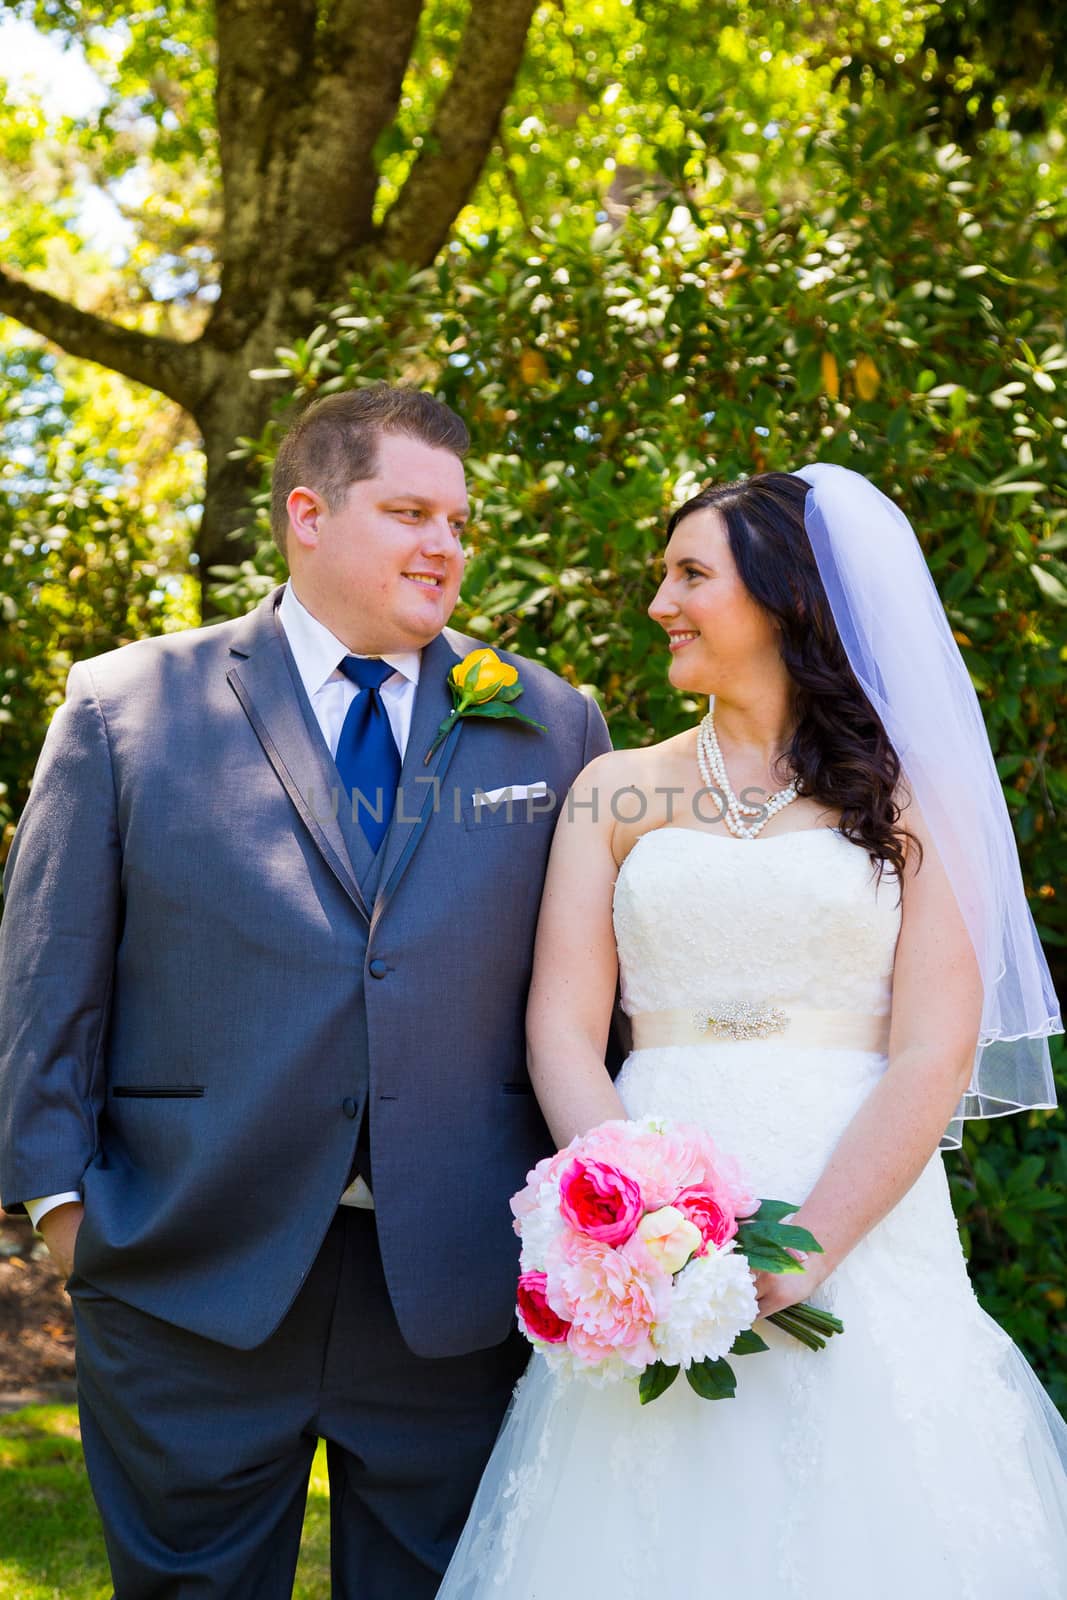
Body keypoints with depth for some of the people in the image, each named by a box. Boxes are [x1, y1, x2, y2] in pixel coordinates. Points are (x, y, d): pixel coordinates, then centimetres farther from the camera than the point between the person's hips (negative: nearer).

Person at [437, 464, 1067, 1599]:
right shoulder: (617, 793, 11)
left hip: (865, 1234, -1)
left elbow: (935, 1054, -4)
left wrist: (803, 1249, -17)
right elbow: (562, 1033, 2)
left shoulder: (910, 794, 4)